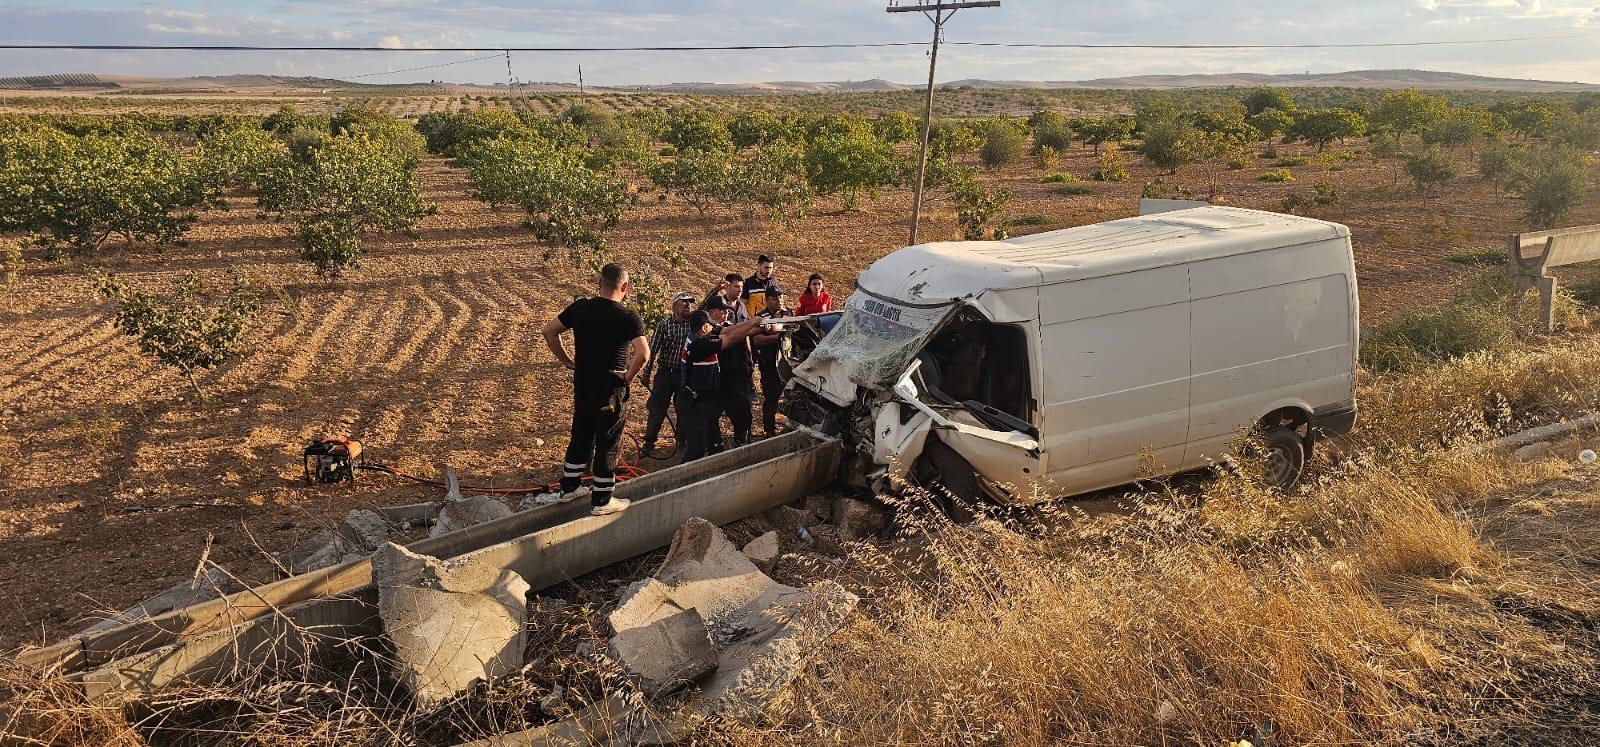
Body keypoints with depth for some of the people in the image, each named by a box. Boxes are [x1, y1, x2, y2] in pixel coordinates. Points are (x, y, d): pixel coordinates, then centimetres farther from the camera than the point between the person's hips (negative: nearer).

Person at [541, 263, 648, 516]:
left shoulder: (580, 308, -1)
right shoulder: (629, 317, -16)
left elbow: (549, 330, 4)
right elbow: (643, 353, -29)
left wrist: (566, 361, 9)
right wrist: (628, 377, -14)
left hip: (582, 386, 5)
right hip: (611, 390, -5)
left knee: (581, 436, 22)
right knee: (607, 443, 7)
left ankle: (569, 487, 34)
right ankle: (602, 500, 14)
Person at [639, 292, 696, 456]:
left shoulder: (693, 322, 2)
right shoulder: (663, 325, -4)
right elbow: (653, 349, -5)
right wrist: (646, 374, -5)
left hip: (685, 375, 2)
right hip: (665, 373, -2)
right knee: (656, 408, -1)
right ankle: (649, 442, 7)